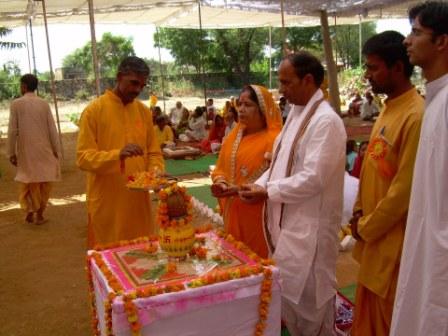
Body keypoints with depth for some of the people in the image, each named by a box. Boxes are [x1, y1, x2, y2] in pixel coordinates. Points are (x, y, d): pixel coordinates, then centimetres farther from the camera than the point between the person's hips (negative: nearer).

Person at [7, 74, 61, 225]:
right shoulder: (44, 104, -2)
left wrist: (11, 152, 0)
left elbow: (12, 131, -7)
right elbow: (52, 129, -3)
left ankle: (30, 211, 15)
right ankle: (39, 214, 13)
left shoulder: (16, 104, -6)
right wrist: (56, 150, 4)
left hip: (25, 150, -1)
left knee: (28, 182, 16)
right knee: (44, 182, 11)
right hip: (44, 149, 1)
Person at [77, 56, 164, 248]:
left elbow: (154, 153, 13)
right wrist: (117, 154, -27)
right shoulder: (94, 110, -6)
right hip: (107, 204, -4)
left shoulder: (144, 111, 8)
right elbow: (83, 158, -11)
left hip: (139, 200, 4)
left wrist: (156, 172, -8)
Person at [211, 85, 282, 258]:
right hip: (233, 212, 7)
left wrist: (242, 189, -22)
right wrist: (221, 183, -6)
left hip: (258, 216, -6)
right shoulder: (233, 136, 10)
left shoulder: (273, 139, -13)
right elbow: (221, 168, 15)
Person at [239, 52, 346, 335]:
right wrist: (259, 184, 0)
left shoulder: (326, 121, -19)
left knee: (307, 295, 5)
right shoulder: (297, 114, 11)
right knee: (289, 291, 20)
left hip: (310, 226, -9)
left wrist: (268, 192, -17)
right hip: (288, 220, 9)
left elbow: (313, 179, -24)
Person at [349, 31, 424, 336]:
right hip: (372, 233, 8)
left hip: (392, 239, -8)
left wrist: (367, 227, -11)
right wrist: (359, 213, 8)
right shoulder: (388, 109, 9)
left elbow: (405, 188, -22)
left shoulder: (416, 116, -22)